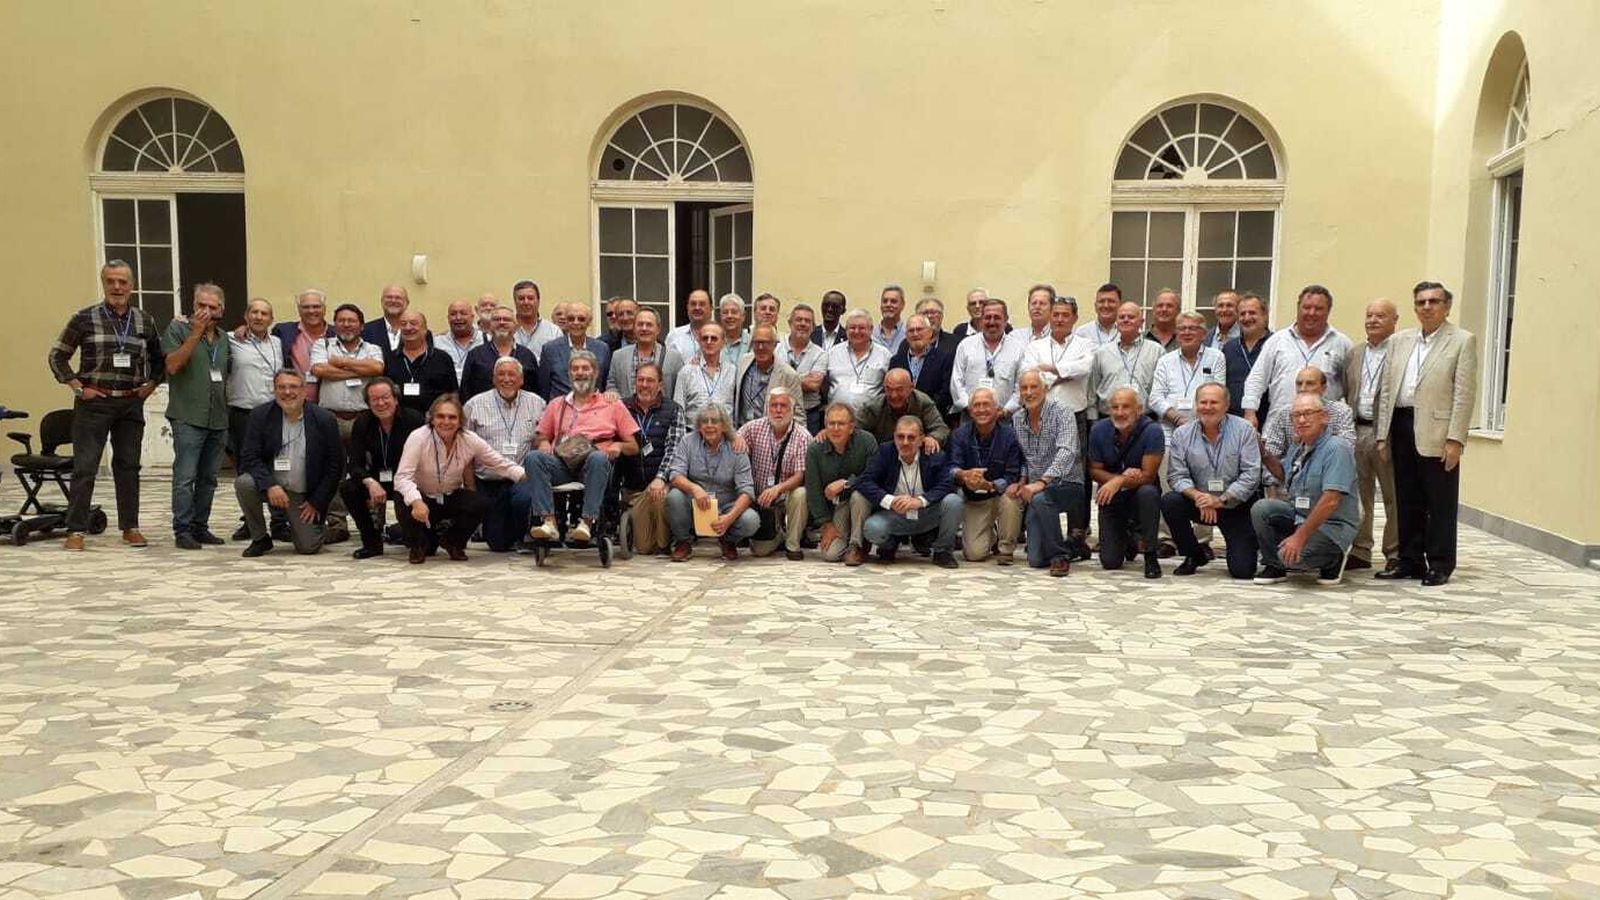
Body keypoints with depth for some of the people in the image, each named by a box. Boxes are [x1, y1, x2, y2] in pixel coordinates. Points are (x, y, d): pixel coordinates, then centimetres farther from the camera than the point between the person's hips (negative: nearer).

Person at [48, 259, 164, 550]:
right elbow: (58, 356, 4)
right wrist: (78, 387, -3)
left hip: (131, 404, 3)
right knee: (84, 467, -2)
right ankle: (76, 530, 4)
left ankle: (130, 527, 17)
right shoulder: (85, 318, -2)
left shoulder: (145, 321, 7)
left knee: (128, 466, 9)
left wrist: (150, 385, 8)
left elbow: (160, 359, 20)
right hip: (94, 403, -3)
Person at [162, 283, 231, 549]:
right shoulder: (178, 329, -1)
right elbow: (173, 365, -14)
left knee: (208, 478, 9)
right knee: (185, 477, -9)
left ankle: (200, 527, 16)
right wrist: (196, 332, -18)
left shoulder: (223, 338, 16)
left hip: (218, 420, 6)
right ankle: (182, 530, -5)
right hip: (188, 418, -6)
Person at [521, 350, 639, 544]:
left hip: (592, 463, -2)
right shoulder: (557, 404, 28)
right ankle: (548, 522, -36)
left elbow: (634, 447, 18)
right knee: (533, 457, -28)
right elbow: (541, 438, 28)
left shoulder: (613, 405, 21)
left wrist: (619, 446, -4)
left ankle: (587, 523, -41)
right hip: (561, 462, 3)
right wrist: (543, 444, 5)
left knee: (598, 458, -37)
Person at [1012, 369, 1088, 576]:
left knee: (1040, 499, -40)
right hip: (1036, 489, 6)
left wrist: (1042, 482, -36)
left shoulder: (1061, 412, -13)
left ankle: (1060, 555, -20)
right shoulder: (1016, 419, 6)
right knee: (1036, 560, 0)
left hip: (1067, 484, -6)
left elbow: (1066, 452, -26)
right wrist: (1021, 481, -5)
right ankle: (1073, 545, 32)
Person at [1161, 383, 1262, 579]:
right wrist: (1197, 496, -26)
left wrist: (1221, 500, -22)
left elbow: (1251, 475, -13)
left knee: (1242, 570, -13)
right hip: (1199, 502, 2)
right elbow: (1177, 476, -7)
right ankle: (1194, 556, -3)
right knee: (1169, 502, -28)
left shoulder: (1243, 430, -8)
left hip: (1237, 505, -2)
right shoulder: (1181, 434, -3)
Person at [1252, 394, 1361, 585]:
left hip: (1332, 525, -7)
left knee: (1292, 556, -28)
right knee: (1261, 509, -15)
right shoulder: (1296, 449, 8)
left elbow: (1330, 501, -26)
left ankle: (1333, 559, 4)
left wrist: (1300, 536, -27)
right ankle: (1274, 565, 1)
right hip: (1299, 516, 7)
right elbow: (1285, 477, 29)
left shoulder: (1337, 448, -18)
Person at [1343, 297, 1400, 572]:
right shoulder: (1354, 354, 15)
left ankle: (1395, 554, 12)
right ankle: (1360, 551, 19)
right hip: (1356, 431, 6)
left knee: (1394, 497, 3)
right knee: (1359, 496, 11)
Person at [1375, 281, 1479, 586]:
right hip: (1402, 425, 5)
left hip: (1436, 432, -5)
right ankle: (1410, 561, 19)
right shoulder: (1401, 340, 16)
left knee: (1440, 503, 1)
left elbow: (1464, 393, -6)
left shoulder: (1462, 341, 0)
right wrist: (1383, 434, 9)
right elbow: (1387, 389, 15)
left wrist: (1455, 439, -13)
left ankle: (1440, 566, 9)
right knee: (1407, 501, 10)